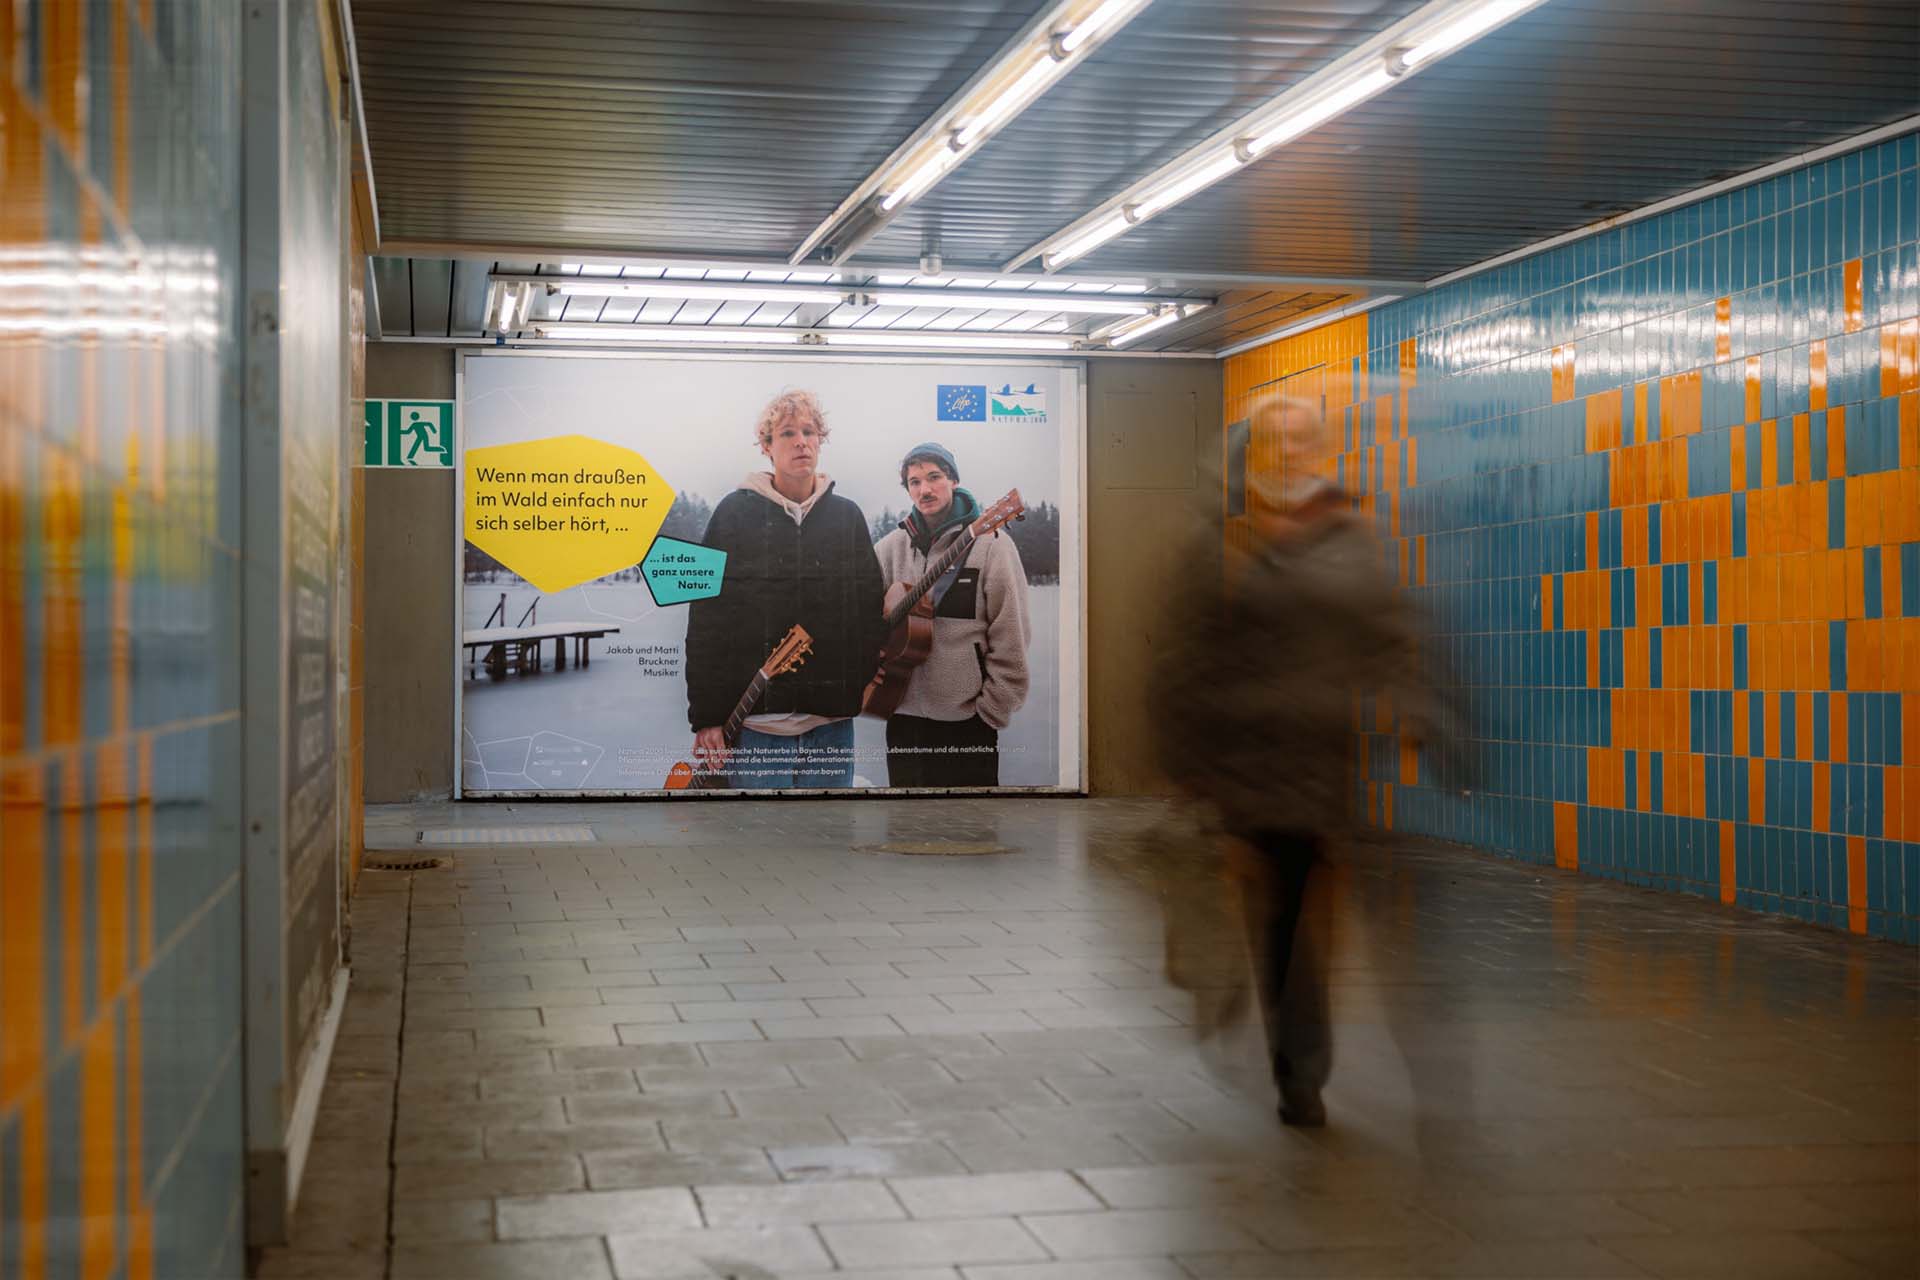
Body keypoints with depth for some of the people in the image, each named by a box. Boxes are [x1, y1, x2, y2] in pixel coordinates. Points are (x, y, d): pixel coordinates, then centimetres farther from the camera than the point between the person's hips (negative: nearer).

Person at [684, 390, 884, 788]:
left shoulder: (847, 516, 10)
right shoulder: (735, 512, 2)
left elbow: (872, 608, 10)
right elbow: (706, 621, 0)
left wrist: (867, 690, 0)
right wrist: (706, 718, -5)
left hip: (832, 722, 3)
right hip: (755, 721, -2)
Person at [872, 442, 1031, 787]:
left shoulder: (990, 543, -6)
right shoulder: (891, 547, 6)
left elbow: (1011, 639, -8)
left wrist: (992, 711, -10)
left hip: (966, 720, -4)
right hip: (902, 715, 4)